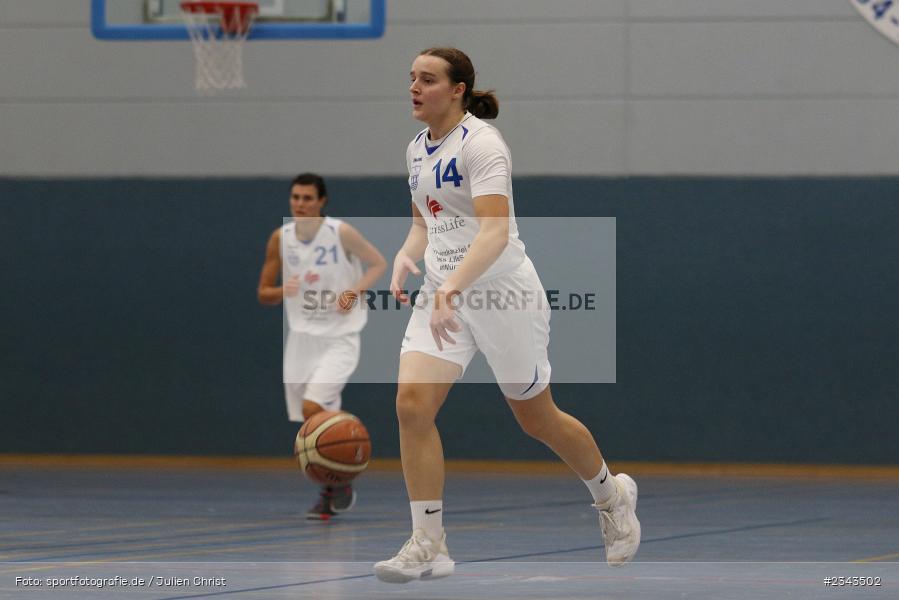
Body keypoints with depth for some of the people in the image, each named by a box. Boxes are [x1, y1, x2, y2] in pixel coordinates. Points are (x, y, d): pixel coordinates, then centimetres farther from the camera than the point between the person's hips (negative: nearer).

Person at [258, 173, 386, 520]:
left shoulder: (342, 233, -12)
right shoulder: (280, 238, -1)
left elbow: (379, 263, 1)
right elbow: (263, 293, 6)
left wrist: (356, 290, -16)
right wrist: (283, 291, -17)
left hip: (339, 338, -5)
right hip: (301, 338, 5)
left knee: (312, 408, -23)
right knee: (308, 423, 6)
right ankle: (328, 494, 25)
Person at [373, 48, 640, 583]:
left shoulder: (480, 142, -16)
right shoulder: (418, 148, 10)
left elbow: (496, 230, -27)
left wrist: (452, 287, -39)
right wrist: (405, 257, 0)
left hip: (502, 291, -7)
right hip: (443, 294, 7)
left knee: (538, 419, 7)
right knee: (412, 404, -14)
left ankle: (613, 496, 36)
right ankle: (429, 547, -10)